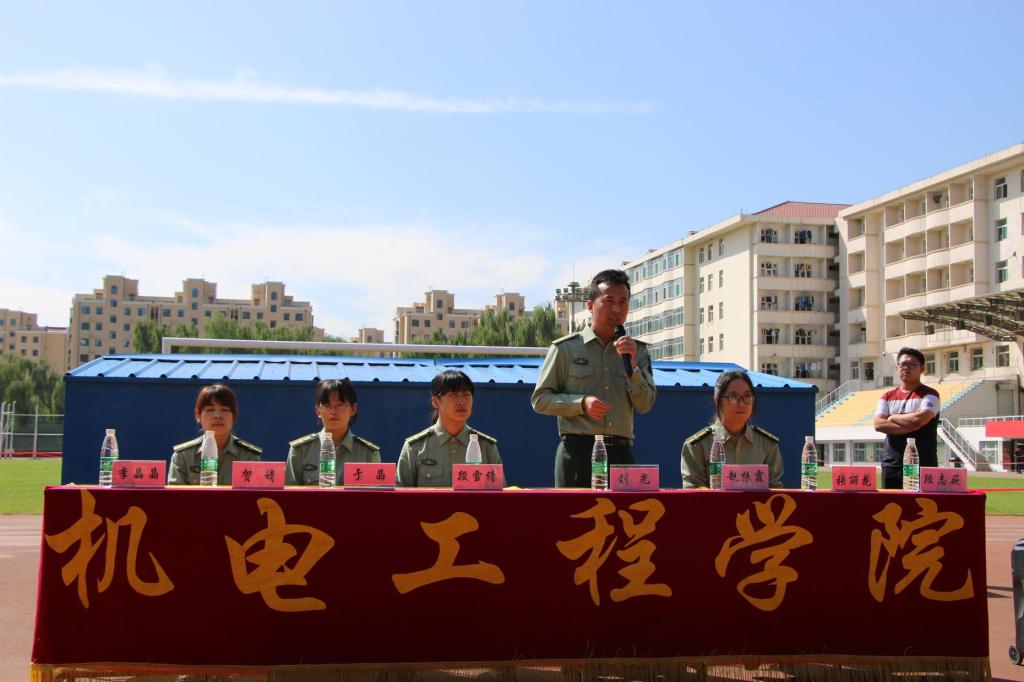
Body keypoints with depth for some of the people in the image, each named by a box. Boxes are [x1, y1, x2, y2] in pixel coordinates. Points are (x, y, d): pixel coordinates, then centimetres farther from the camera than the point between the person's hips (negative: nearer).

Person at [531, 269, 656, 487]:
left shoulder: (638, 350, 14)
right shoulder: (565, 348, 5)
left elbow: (645, 405, 7)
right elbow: (539, 399, 3)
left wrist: (632, 366, -7)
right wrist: (582, 403, -11)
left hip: (620, 453, 3)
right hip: (577, 450, -3)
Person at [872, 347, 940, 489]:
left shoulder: (929, 395, 1)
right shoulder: (888, 396, 14)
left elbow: (918, 419, -17)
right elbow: (877, 424, -2)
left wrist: (893, 418, -1)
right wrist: (910, 426, -10)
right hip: (891, 465, 4)